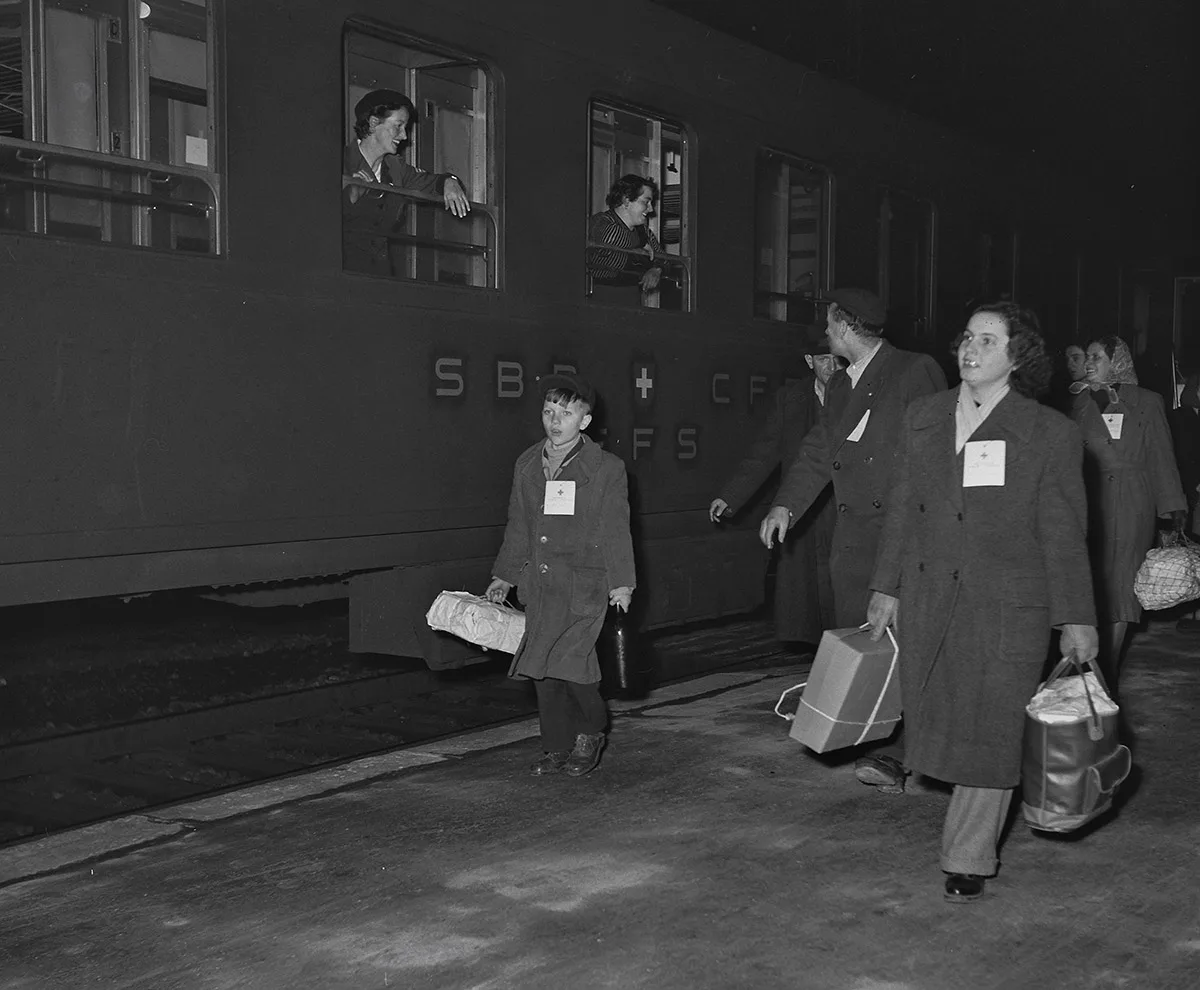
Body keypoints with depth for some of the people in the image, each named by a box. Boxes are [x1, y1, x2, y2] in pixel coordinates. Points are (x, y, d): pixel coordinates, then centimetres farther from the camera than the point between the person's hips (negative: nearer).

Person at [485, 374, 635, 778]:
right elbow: (518, 526, 19)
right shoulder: (527, 464, 11)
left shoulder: (607, 468, -3)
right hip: (539, 585, 5)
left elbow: (616, 530, -3)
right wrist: (504, 575, 20)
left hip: (583, 585, -5)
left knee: (569, 658, -17)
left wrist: (621, 582, -9)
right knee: (544, 671, 7)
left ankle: (591, 730, 10)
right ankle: (556, 750, 21)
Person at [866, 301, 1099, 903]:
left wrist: (1075, 619, -5)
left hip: (1007, 609, -4)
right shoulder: (922, 419, 7)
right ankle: (972, 828, 33)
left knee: (991, 731, 1)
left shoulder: (1051, 434, -5)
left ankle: (968, 860, 15)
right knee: (938, 721, 10)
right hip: (927, 602, 4)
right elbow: (902, 509, 11)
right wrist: (886, 588, 9)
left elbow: (1063, 534, -4)